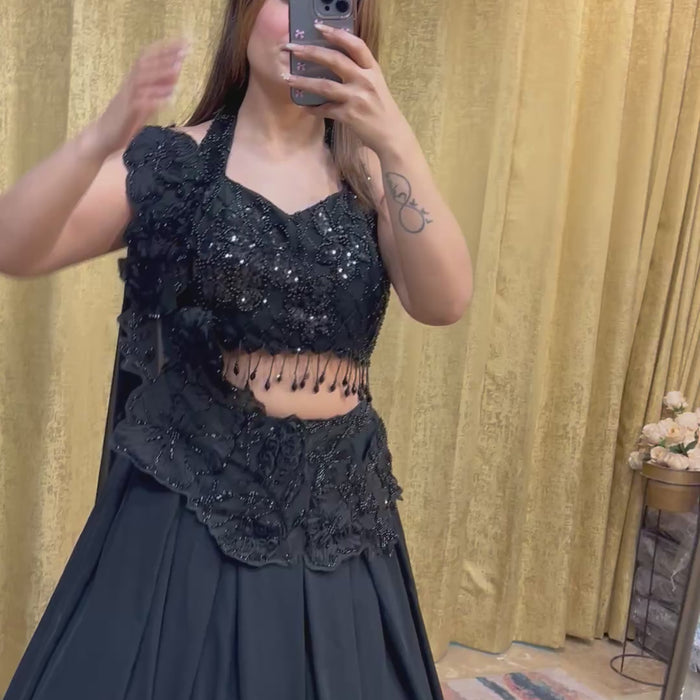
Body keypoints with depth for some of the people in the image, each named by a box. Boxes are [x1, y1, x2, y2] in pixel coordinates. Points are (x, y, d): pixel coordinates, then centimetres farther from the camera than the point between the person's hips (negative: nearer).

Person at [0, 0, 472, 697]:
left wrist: (394, 138, -24)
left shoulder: (371, 177, 3)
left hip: (335, 511, 2)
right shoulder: (172, 162, -1)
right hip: (190, 501, -1)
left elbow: (444, 301, -14)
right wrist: (102, 137, -28)